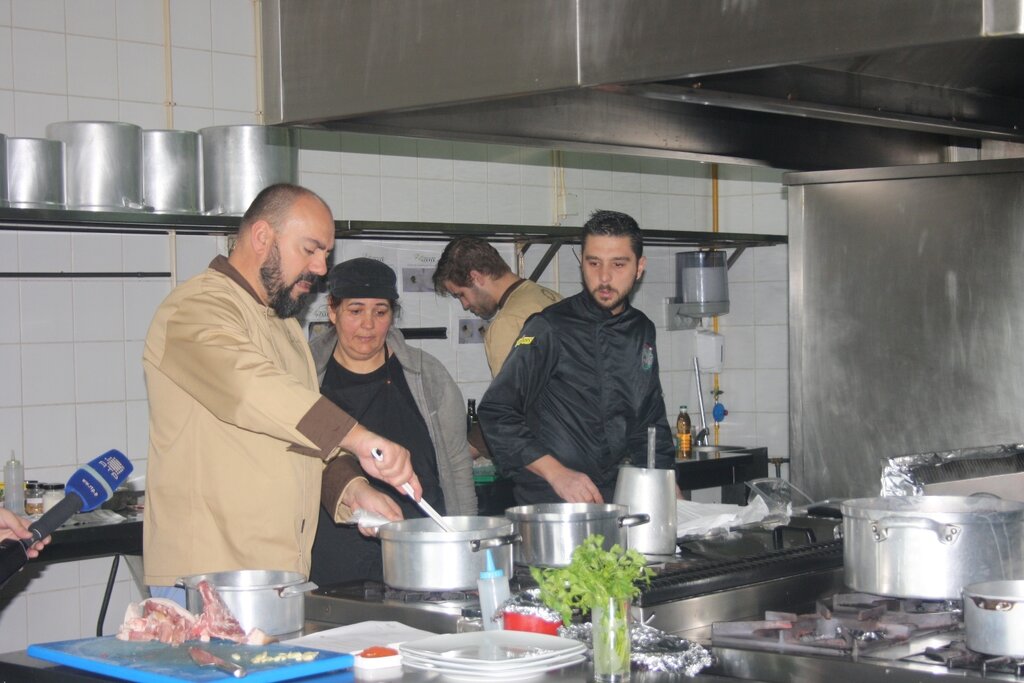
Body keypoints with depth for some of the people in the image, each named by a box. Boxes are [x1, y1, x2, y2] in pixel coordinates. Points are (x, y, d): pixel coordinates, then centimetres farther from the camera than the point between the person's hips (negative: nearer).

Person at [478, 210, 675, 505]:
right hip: (551, 503, -5)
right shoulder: (550, 328, -6)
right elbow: (496, 413, -10)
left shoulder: (642, 331, 14)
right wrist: (556, 473, -17)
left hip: (622, 502, 6)